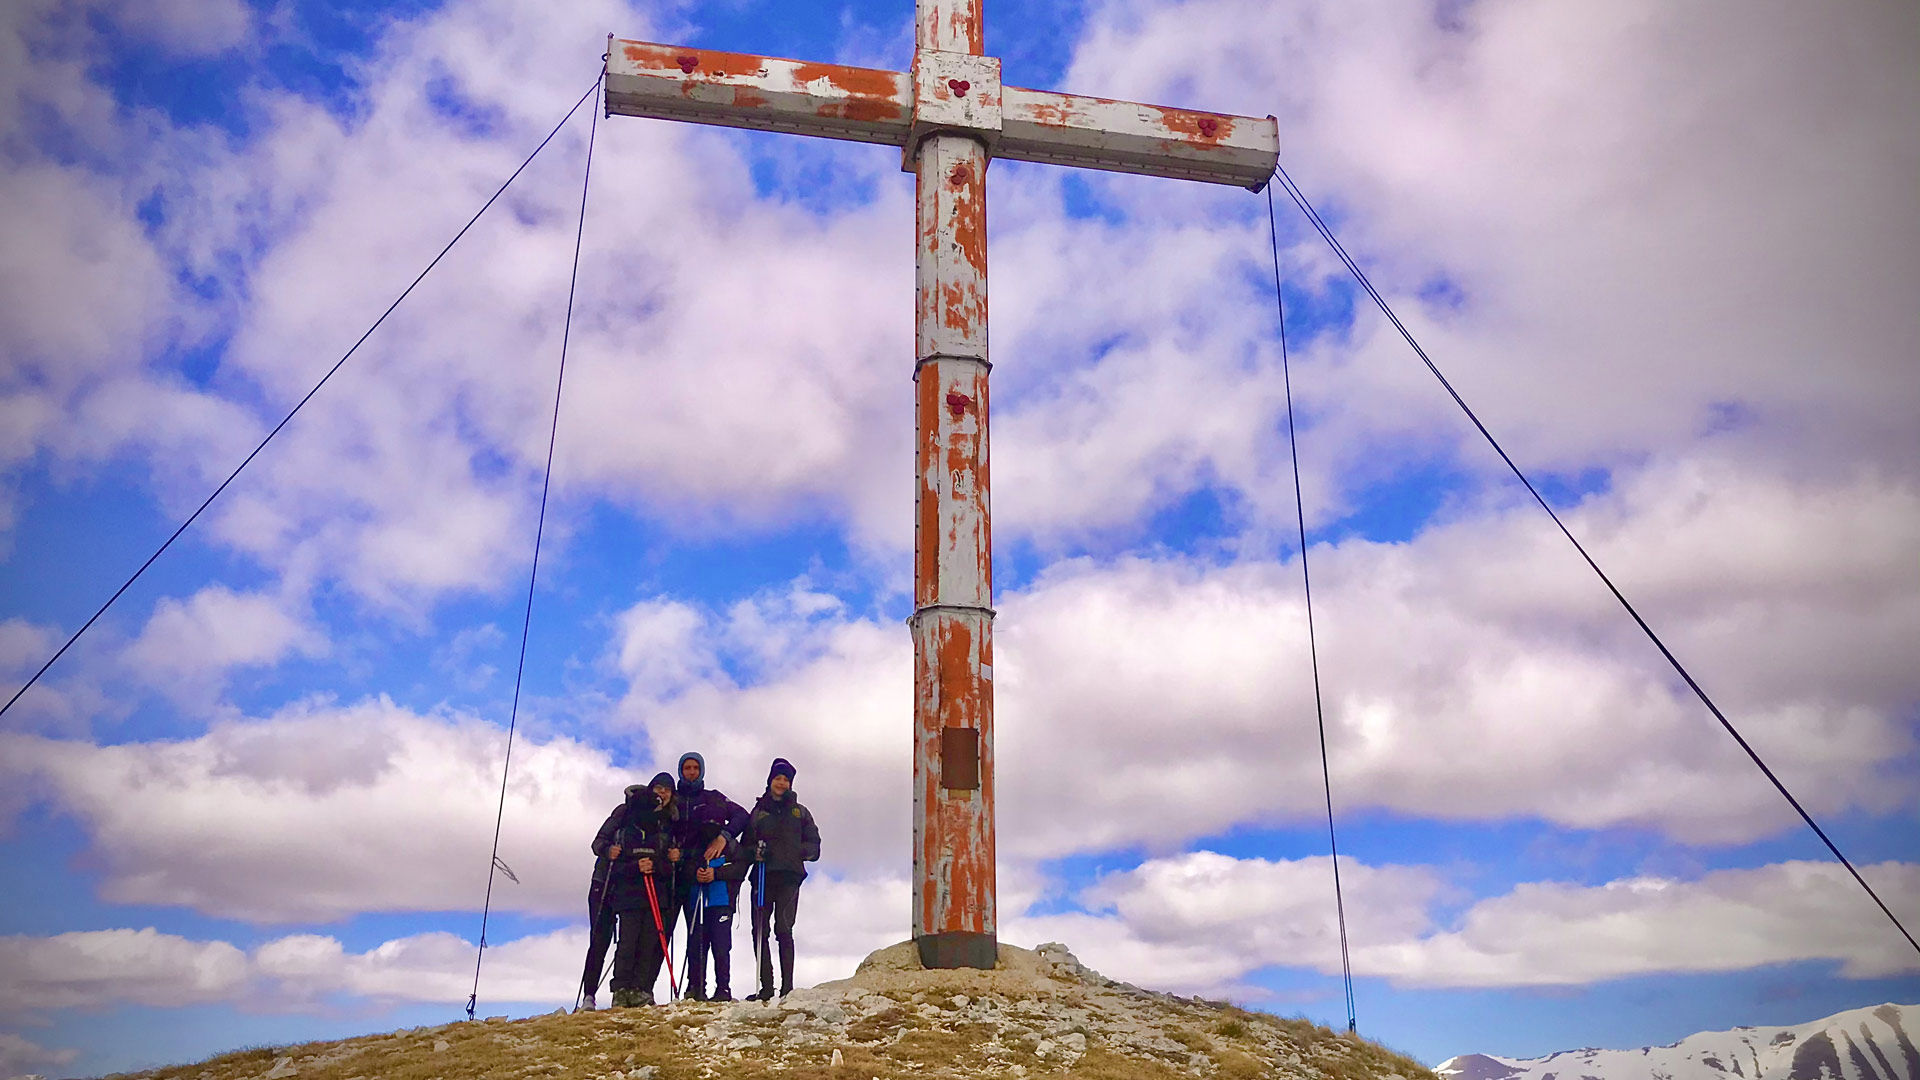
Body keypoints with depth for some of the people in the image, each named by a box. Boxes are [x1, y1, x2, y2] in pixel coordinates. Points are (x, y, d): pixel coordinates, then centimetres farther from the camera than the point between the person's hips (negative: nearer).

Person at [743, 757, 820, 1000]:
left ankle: (787, 986, -11)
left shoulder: (799, 812, 15)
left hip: (789, 876, -2)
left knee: (783, 930, -11)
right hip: (763, 875, 2)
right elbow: (746, 844, 17)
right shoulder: (758, 811, 18)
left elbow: (814, 845, 13)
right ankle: (766, 986, 2)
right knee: (760, 930, -4)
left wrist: (798, 851, -6)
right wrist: (755, 852, -4)